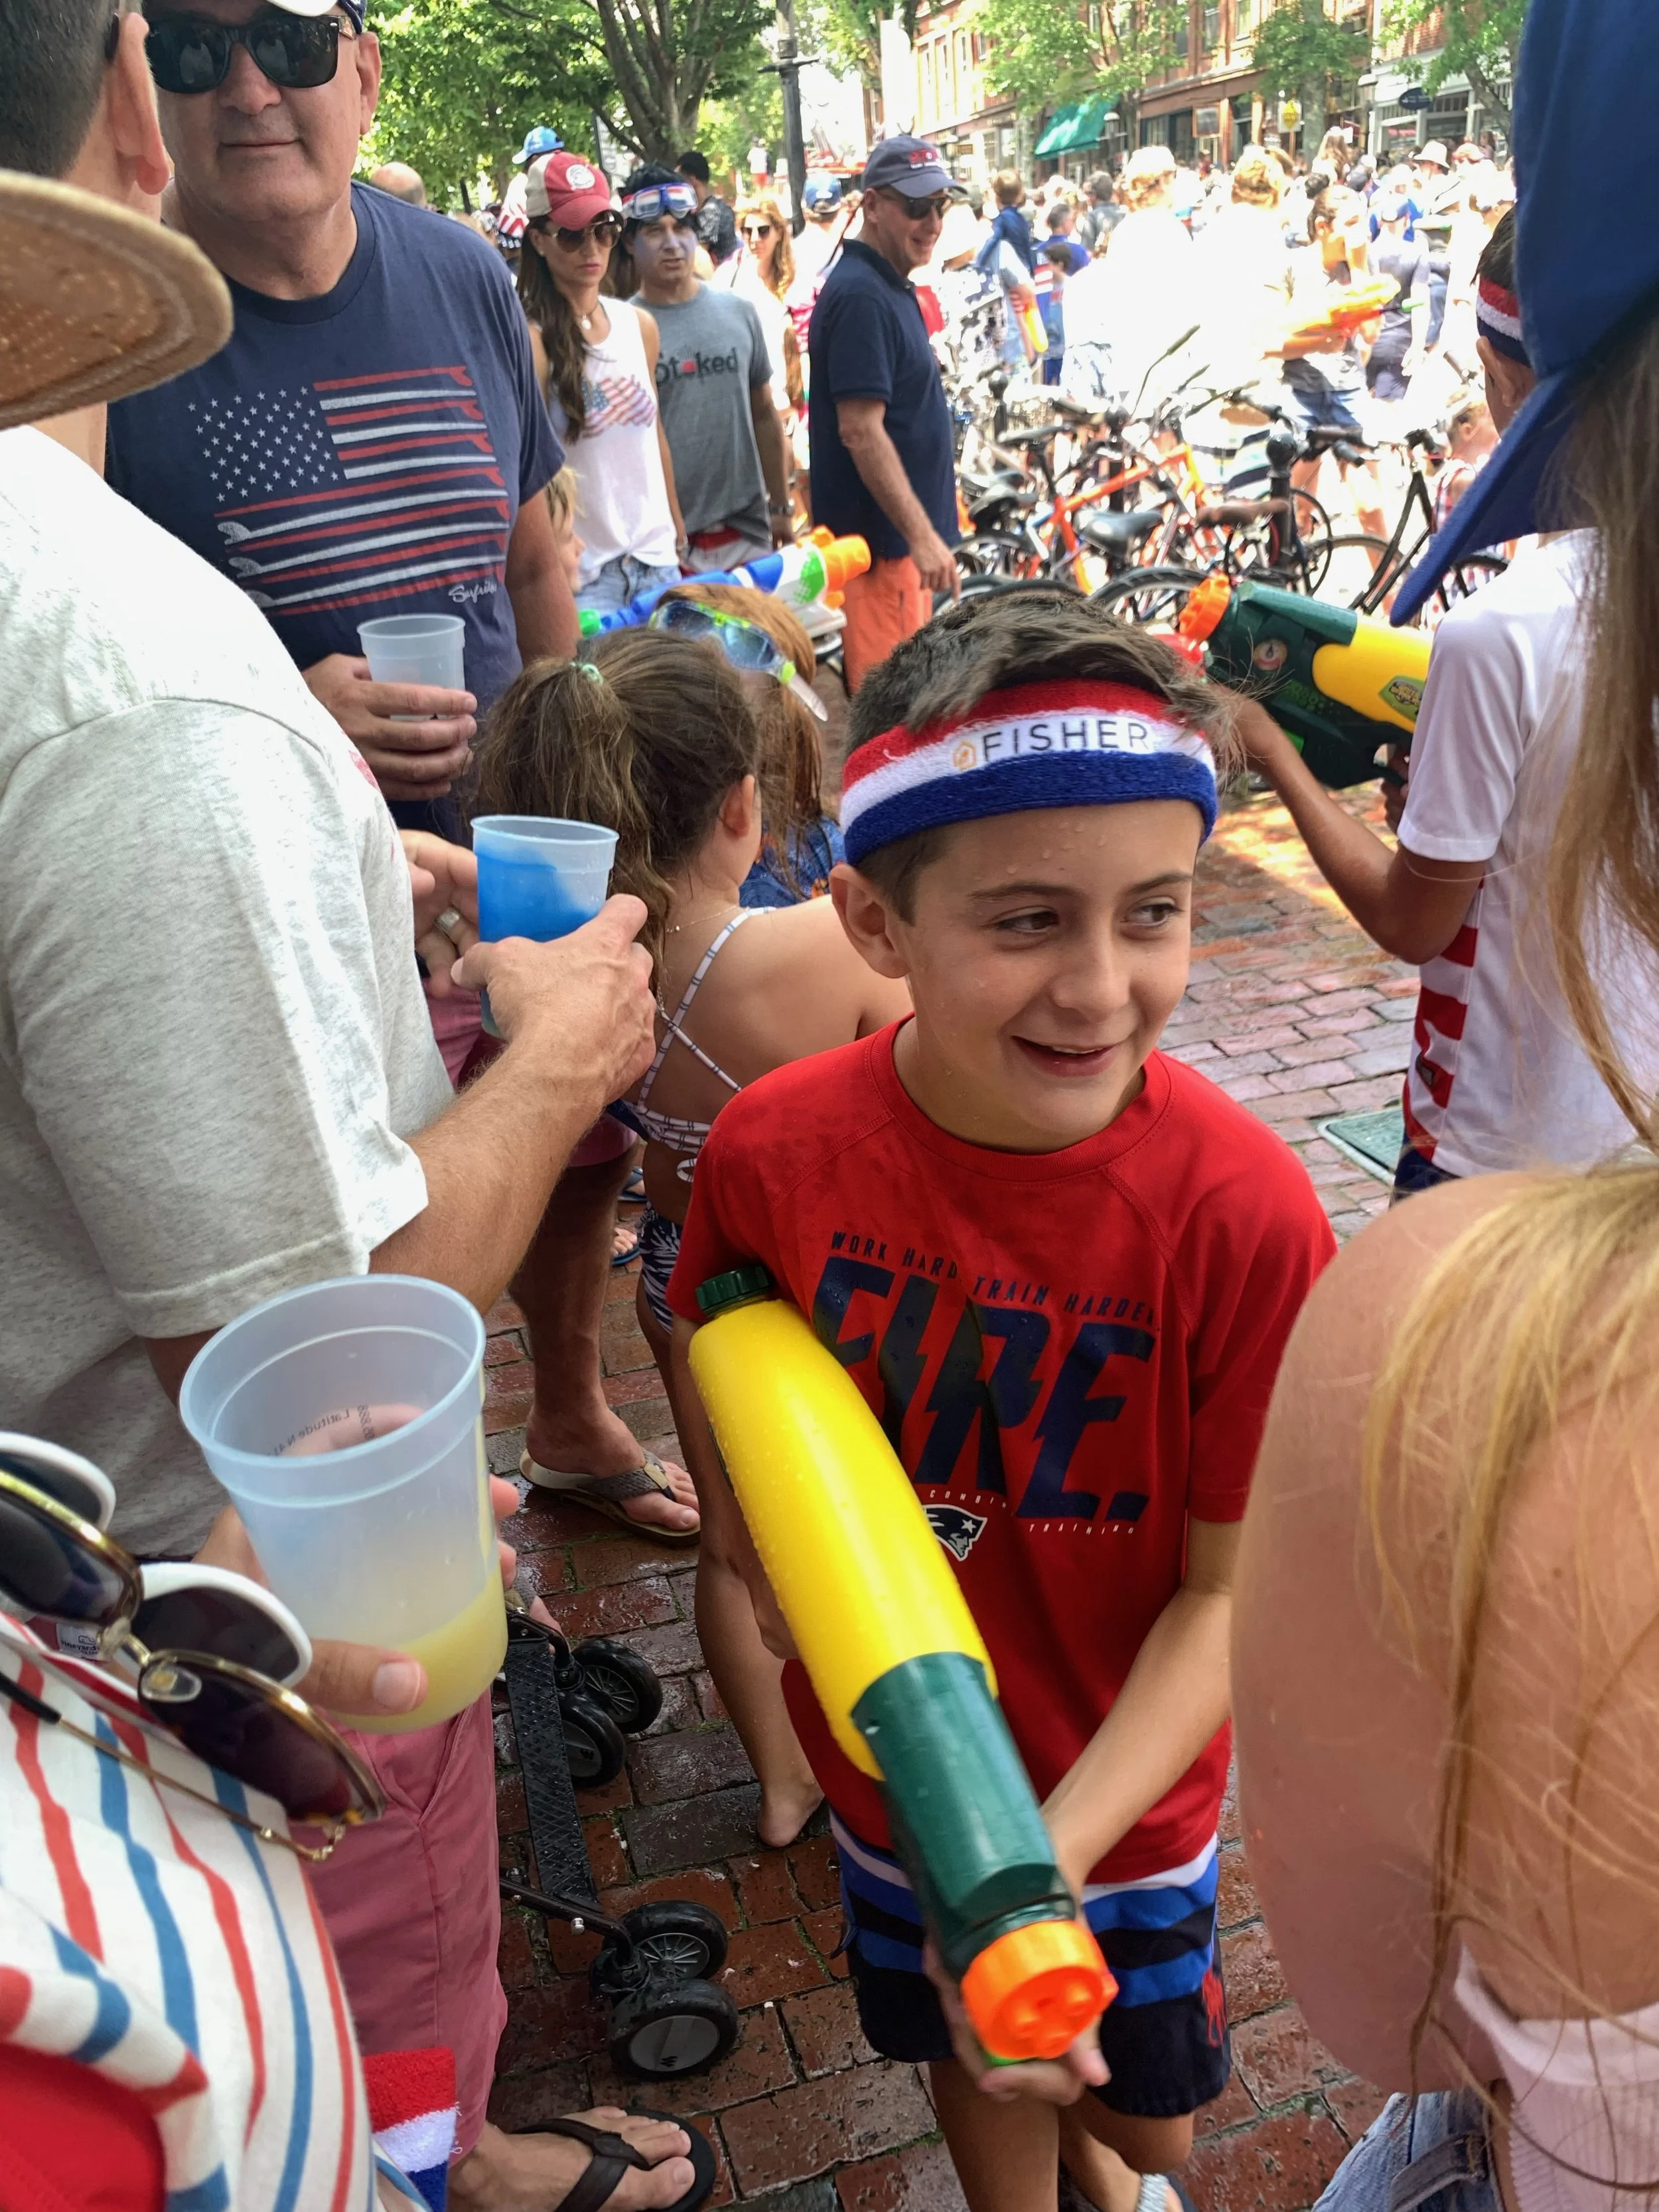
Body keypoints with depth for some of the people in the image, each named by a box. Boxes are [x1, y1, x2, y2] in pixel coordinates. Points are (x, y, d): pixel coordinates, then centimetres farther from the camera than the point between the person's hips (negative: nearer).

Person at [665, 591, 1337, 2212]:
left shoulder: (1242, 1212, -29)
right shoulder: (775, 1149, -23)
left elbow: (1231, 1590, -20)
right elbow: (720, 1374, -2)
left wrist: (1055, 1852, -27)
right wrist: (783, 1566, -15)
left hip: (1125, 1785, -1)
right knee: (975, 2064, 29)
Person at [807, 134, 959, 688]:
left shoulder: (890, 288, 16)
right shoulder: (860, 294, -16)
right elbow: (860, 431, -23)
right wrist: (922, 534, -24)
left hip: (901, 535, 10)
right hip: (881, 538, -10)